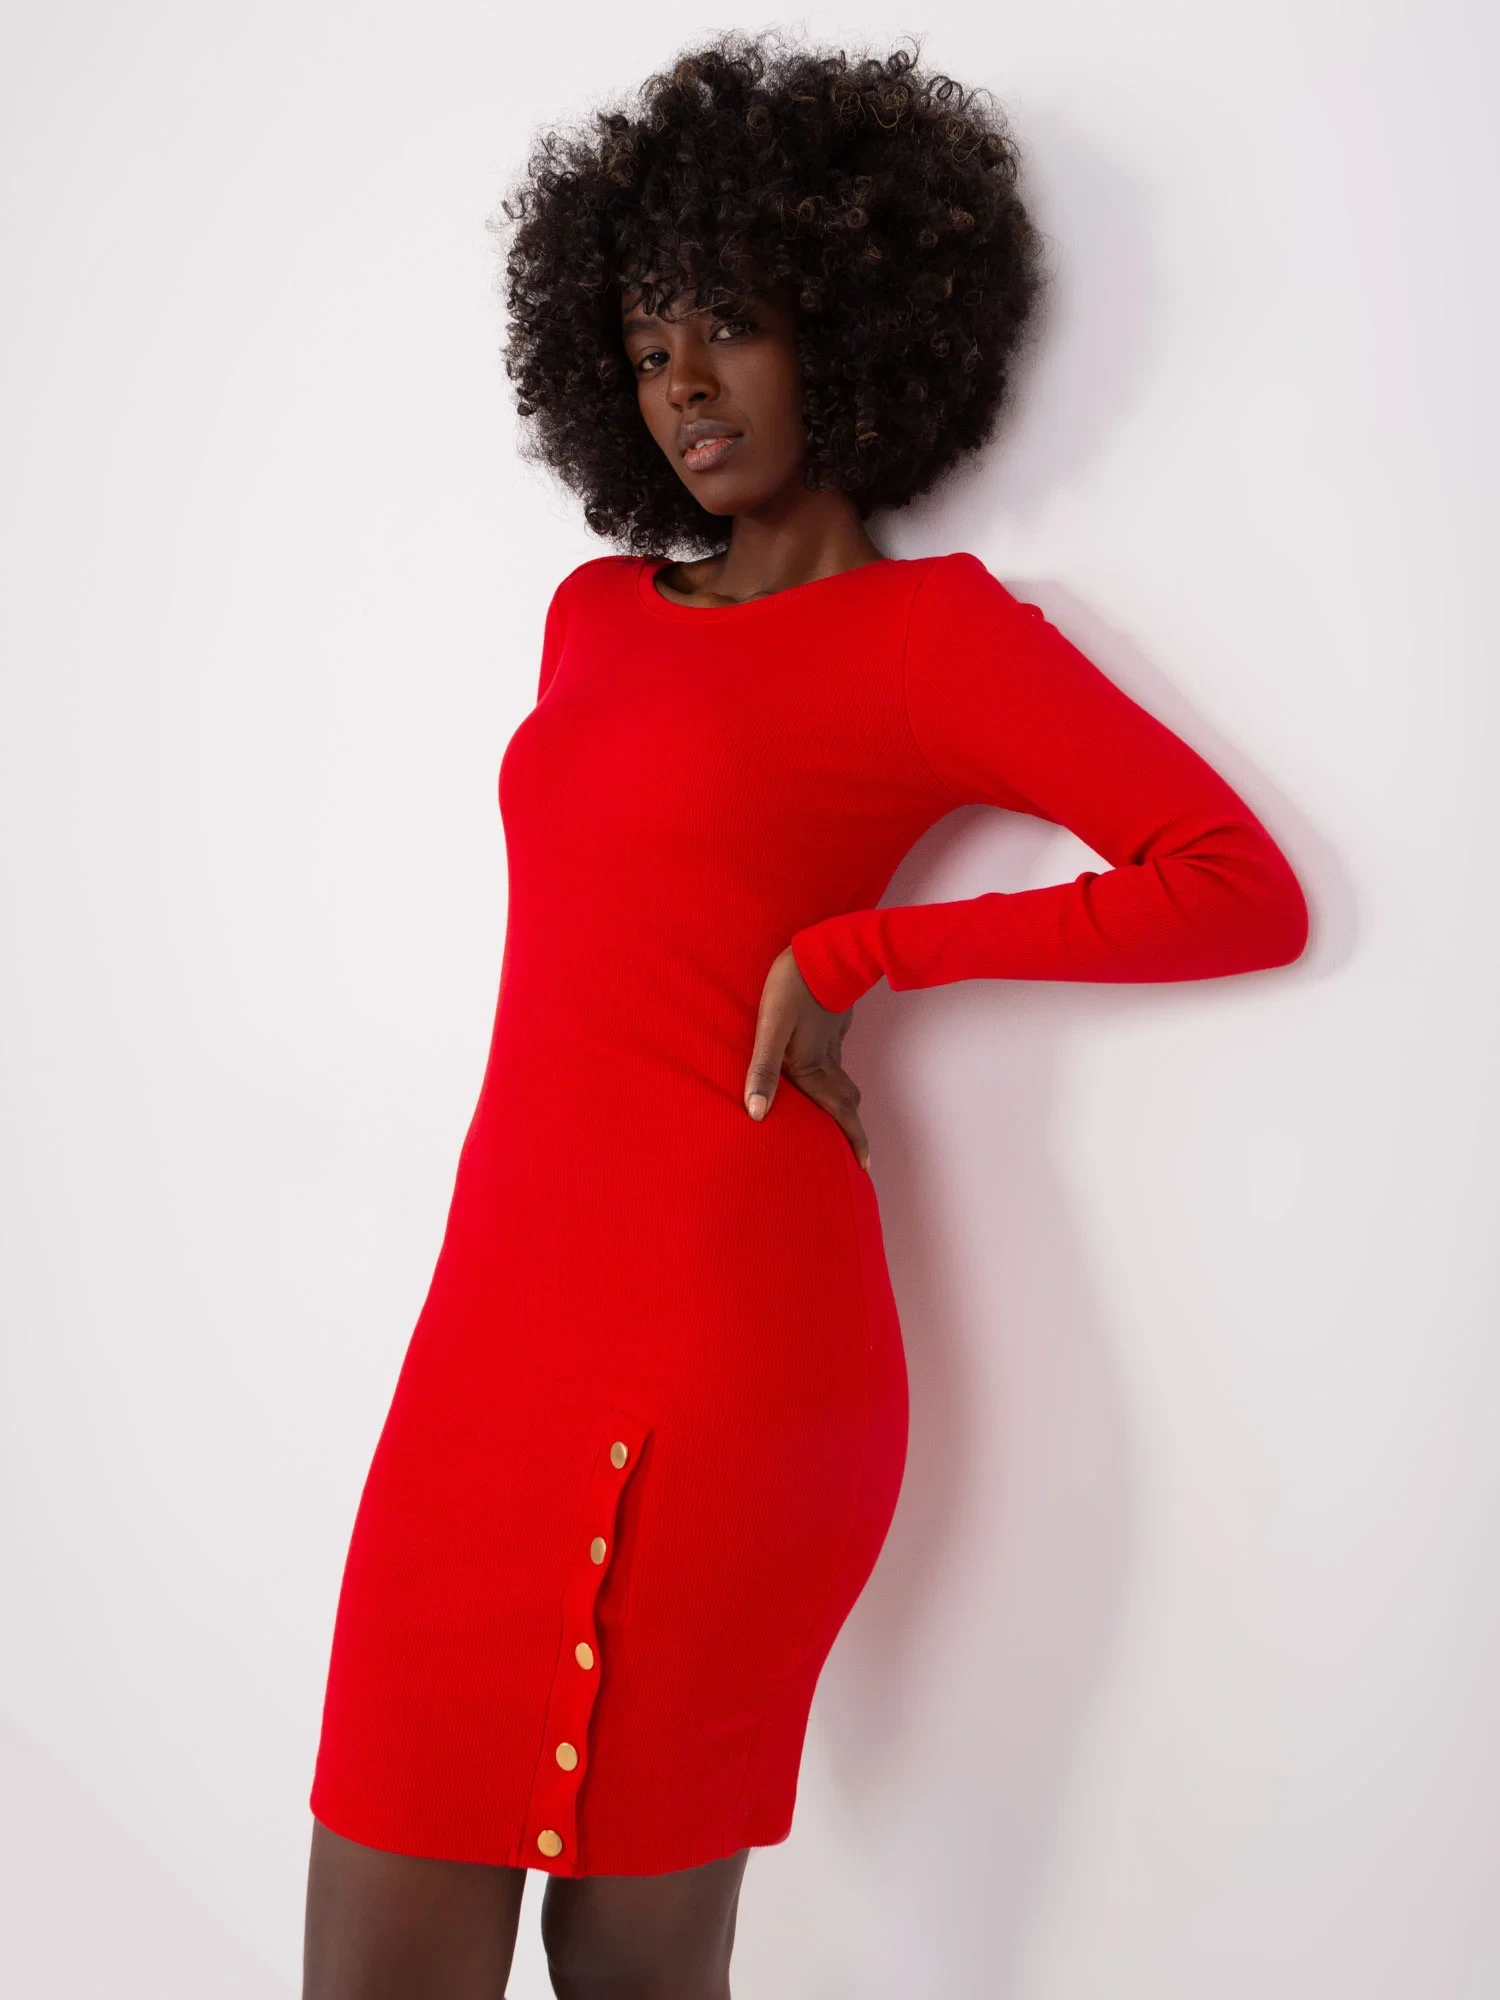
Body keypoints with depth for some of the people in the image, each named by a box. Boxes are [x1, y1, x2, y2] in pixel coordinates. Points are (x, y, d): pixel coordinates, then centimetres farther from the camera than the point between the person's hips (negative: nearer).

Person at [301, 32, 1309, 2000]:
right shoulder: (599, 612, 21)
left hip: (704, 1348, -6)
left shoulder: (934, 630, 2)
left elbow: (1249, 886, -3)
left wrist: (855, 954, -6)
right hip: (514, 1321, 6)